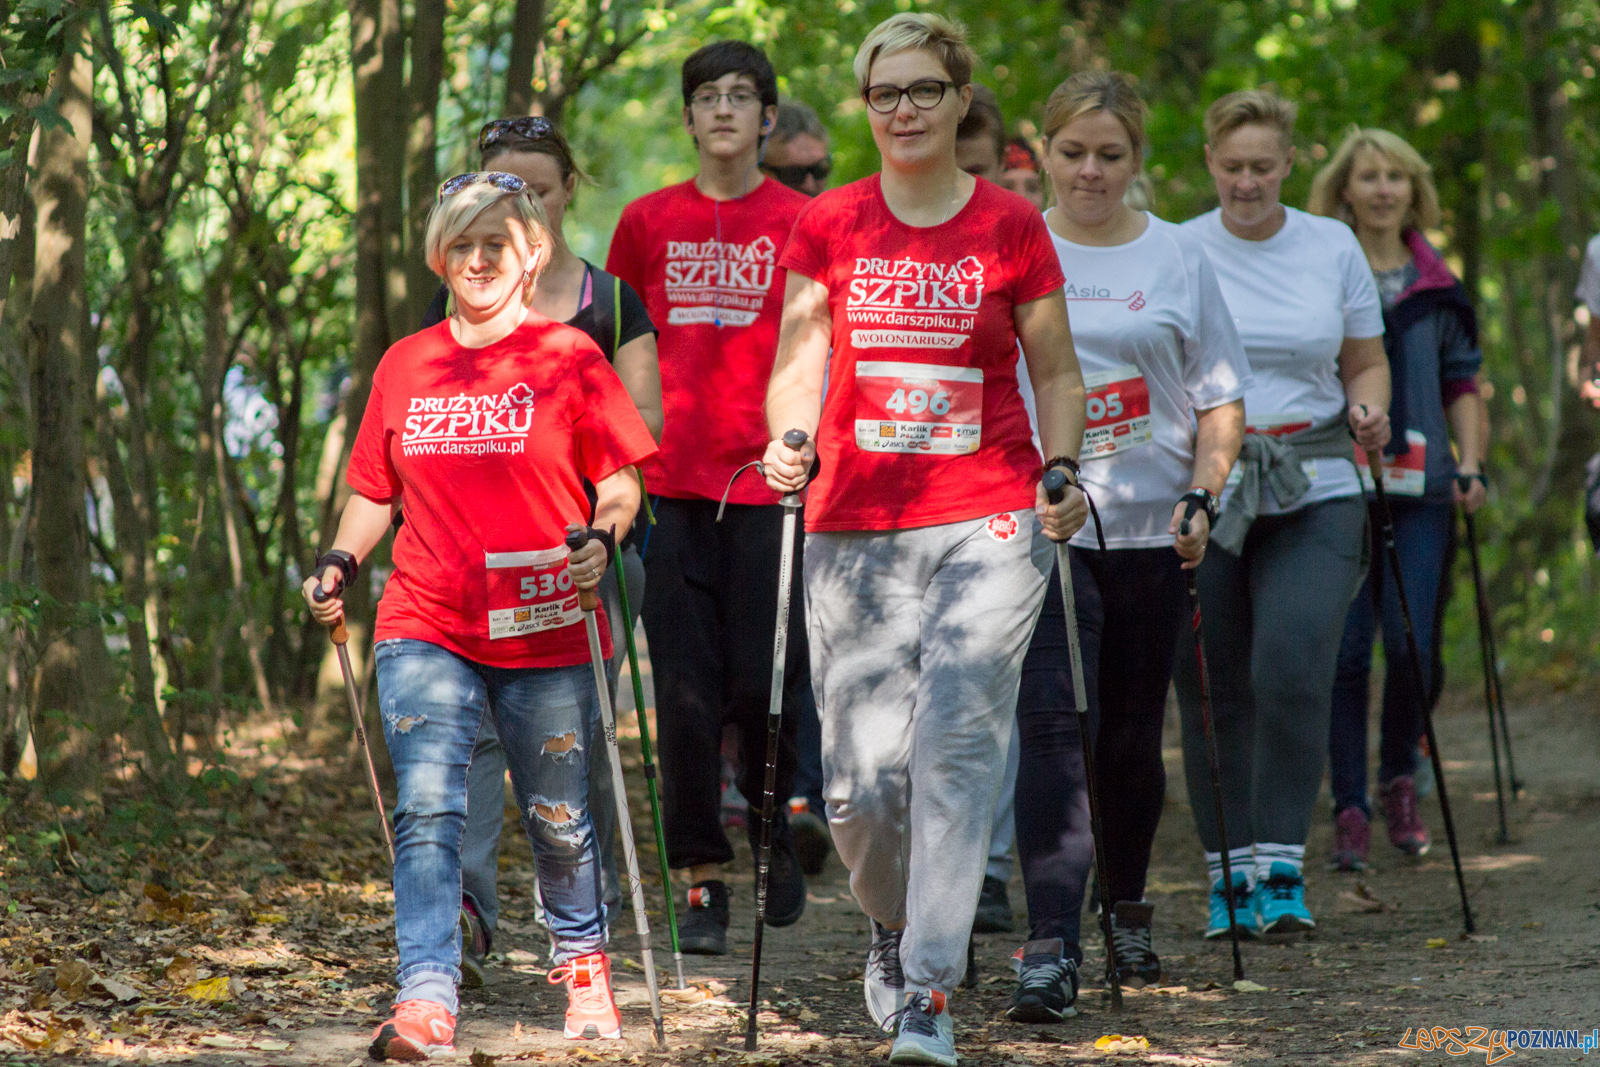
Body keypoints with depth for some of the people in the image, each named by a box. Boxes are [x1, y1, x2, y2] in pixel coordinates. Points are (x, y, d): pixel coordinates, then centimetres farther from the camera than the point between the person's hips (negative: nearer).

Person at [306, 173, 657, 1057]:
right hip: (426, 625, 2)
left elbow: (620, 484, 2)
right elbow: (375, 491, 18)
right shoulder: (406, 365, 11)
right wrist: (340, 562, 0)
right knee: (426, 807, -14)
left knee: (557, 817, 8)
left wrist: (602, 538, -18)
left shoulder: (568, 356, 1)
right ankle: (425, 1001, -20)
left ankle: (583, 962, 34)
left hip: (545, 629, -2)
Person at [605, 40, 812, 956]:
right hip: (672, 480, 2)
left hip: (767, 480, -2)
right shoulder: (648, 223, 9)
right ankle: (704, 880, 5)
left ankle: (776, 832, 24)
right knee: (687, 695, -1)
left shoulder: (801, 223, 2)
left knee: (766, 687, -2)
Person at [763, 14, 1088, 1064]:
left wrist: (1063, 477, -4)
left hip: (988, 518, -1)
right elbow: (800, 363, 4)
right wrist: (789, 440, -16)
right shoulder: (828, 226, 8)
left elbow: (1057, 372, 10)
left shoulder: (1011, 225, 4)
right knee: (862, 774, 0)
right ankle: (895, 922, 31)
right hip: (854, 526, 1)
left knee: (958, 743, -14)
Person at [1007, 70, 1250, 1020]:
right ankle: (1051, 949, -18)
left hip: (1151, 525, 2)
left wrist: (1201, 496, -5)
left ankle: (1129, 914, 31)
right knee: (1053, 727, -13)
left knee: (1134, 736, 11)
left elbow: (1221, 397, 9)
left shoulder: (1178, 256, 8)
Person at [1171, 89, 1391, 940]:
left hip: (1313, 495, 0)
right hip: (1200, 493, 0)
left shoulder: (1333, 248, 6)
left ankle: (1280, 866, -9)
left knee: (1292, 671, -17)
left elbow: (1366, 364, 15)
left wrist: (1369, 408, -6)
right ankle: (1227, 870, 15)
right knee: (1212, 692, 2)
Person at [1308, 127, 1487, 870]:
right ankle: (1349, 808, 3)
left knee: (1412, 643, -7)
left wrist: (1471, 463, 7)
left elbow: (1462, 383, 19)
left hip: (1420, 485, 2)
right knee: (1346, 649, -5)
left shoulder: (1436, 285, 13)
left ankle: (1400, 778, 17)